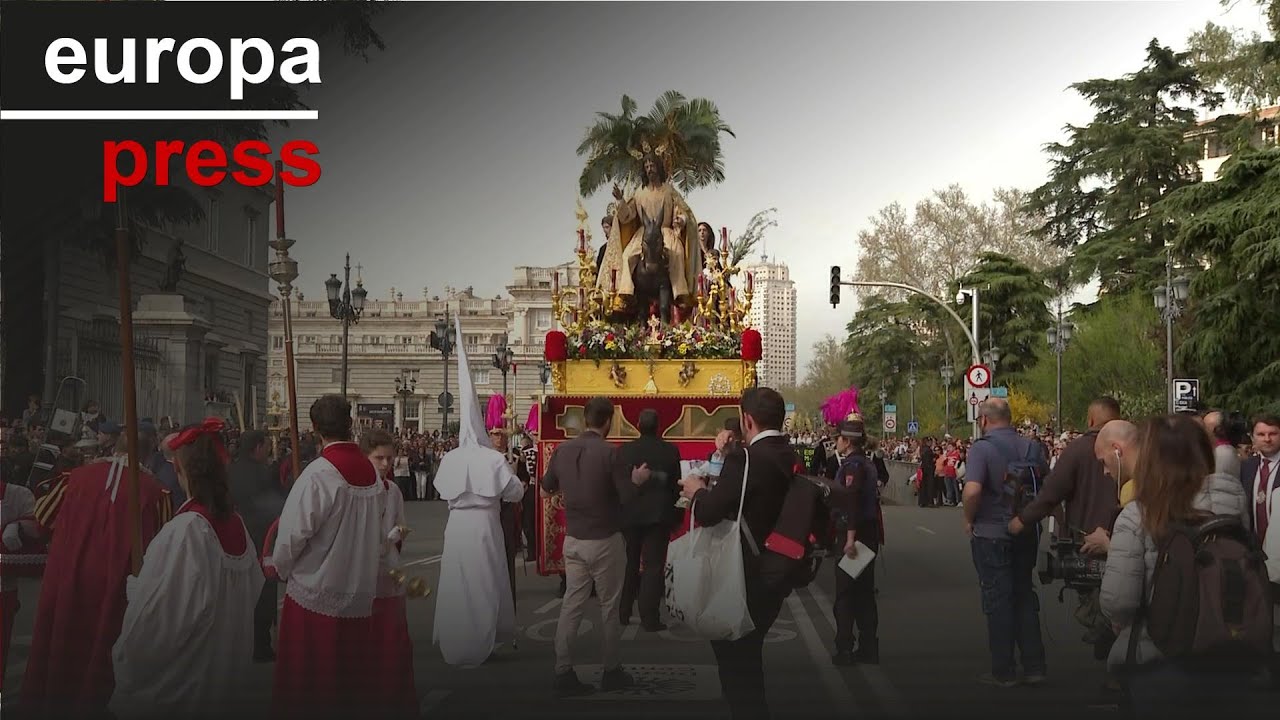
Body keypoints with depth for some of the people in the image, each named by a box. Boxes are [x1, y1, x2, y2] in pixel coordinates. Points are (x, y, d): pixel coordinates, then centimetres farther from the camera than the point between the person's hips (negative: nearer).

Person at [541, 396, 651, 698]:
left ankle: (563, 673, 5)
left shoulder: (562, 450, -1)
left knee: (571, 605, 7)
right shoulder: (609, 453, -17)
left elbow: (546, 487, 13)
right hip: (605, 540, -4)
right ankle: (611, 671, 20)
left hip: (573, 540, 5)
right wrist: (637, 480, 4)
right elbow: (628, 497, -16)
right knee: (609, 606, 10)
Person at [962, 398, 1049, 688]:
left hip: (991, 534, -5)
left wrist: (969, 520, -11)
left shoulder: (982, 448, -16)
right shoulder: (1030, 447, 2)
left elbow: (973, 489, -28)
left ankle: (1003, 672, 10)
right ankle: (1034, 667, 19)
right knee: (1025, 596, 16)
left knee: (998, 601, 3)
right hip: (1025, 534, 5)